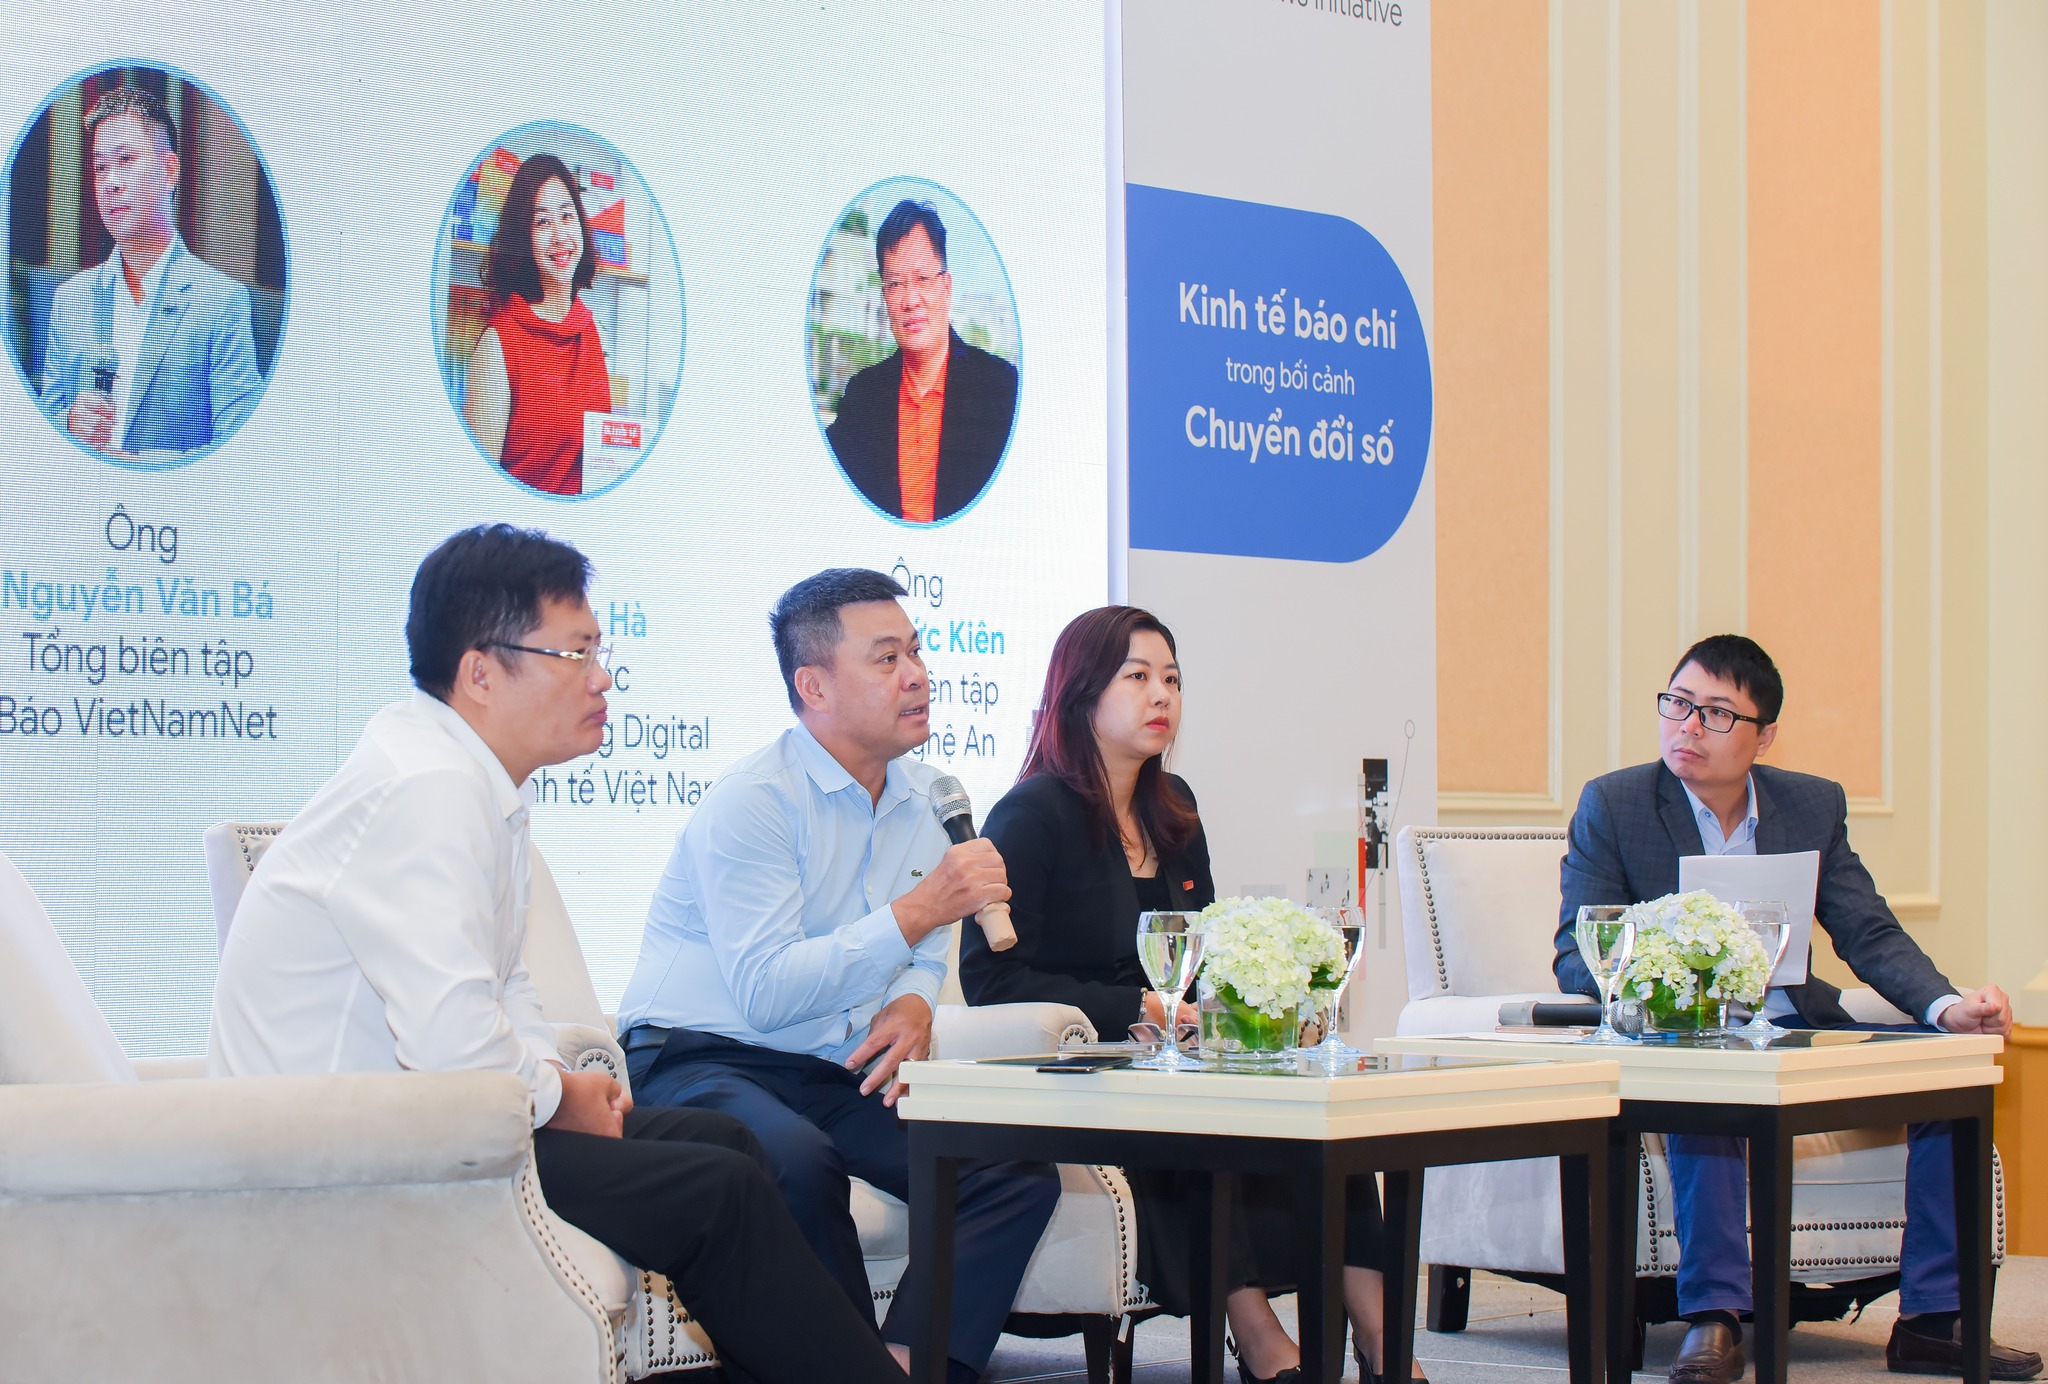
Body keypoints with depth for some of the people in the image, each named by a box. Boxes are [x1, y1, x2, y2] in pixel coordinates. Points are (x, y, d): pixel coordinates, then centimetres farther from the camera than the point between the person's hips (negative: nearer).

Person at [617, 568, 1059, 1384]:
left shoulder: (919, 798, 12)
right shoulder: (751, 802, -13)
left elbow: (924, 950, 23)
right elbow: (765, 993, -21)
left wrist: (912, 1004, -2)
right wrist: (916, 912, -24)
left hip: (836, 1073, 7)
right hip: (699, 1062, -7)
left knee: (1019, 1171, -13)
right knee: (797, 1161, -39)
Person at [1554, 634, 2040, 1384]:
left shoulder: (1815, 804, 9)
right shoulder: (1612, 804, -1)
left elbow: (1872, 936, 4)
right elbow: (1576, 955, -6)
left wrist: (1947, 1005, -16)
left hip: (1798, 1031, 4)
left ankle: (1933, 1320, -15)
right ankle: (1713, 1316, -37)